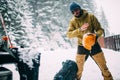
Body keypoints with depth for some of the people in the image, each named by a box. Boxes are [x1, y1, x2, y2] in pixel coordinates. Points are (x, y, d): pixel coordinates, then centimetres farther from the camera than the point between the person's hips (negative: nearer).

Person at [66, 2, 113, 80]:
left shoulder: (90, 16, -6)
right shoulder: (73, 21, 0)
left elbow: (100, 29, -5)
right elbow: (69, 34, -11)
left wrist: (96, 35, -27)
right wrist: (80, 29, -25)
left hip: (93, 45, -1)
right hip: (81, 47, 2)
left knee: (103, 67, 2)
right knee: (78, 69, 15)